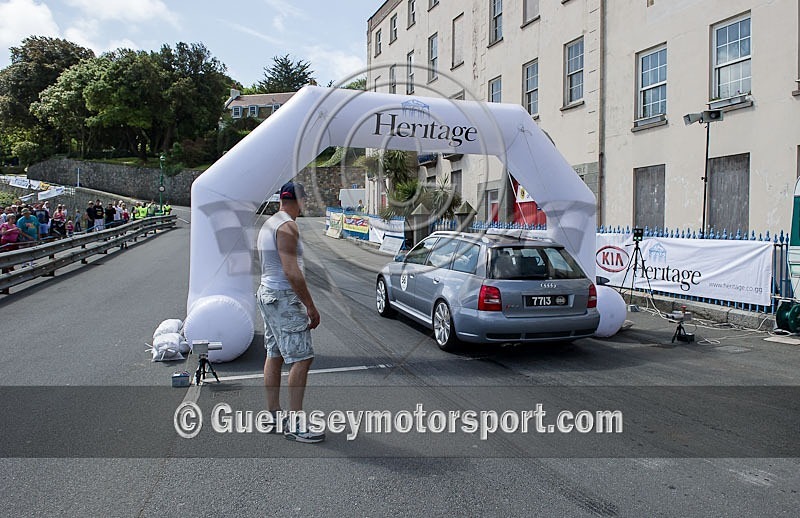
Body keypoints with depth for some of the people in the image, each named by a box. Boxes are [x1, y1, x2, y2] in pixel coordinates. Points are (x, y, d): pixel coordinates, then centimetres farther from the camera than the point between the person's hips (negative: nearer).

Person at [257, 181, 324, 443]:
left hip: (267, 292, 10)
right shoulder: (288, 226, -15)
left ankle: (273, 415, 21)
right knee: (301, 358, -8)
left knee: (274, 355, 13)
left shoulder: (268, 223, 15)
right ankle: (295, 425, -6)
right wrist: (311, 306, -18)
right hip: (284, 297, -10)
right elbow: (292, 272, -22)